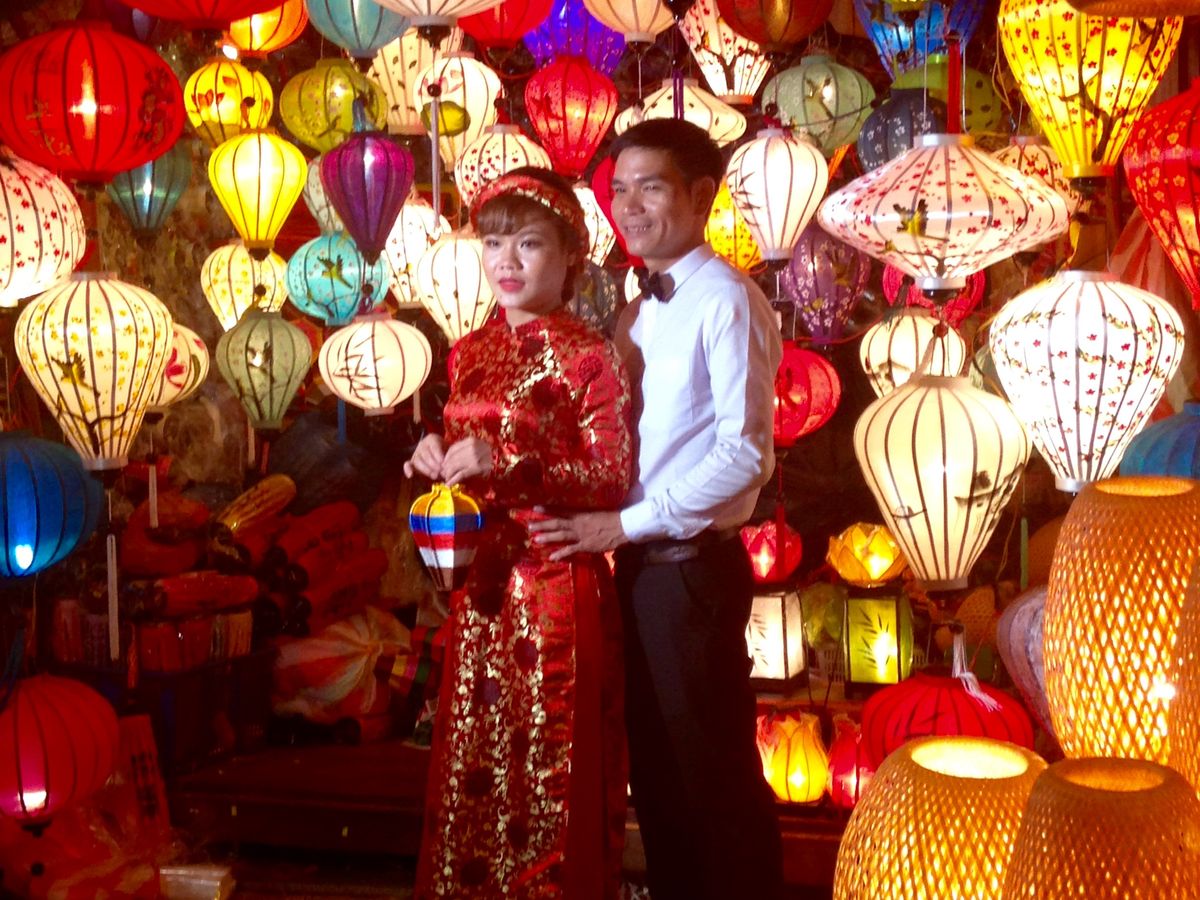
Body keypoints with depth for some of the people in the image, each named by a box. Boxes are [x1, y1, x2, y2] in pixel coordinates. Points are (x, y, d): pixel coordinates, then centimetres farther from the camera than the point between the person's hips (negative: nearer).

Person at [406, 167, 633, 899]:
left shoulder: (588, 357, -9)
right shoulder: (471, 353, 11)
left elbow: (613, 478, -14)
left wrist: (507, 464, -21)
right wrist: (441, 460, -1)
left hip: (556, 584, -6)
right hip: (482, 583, 6)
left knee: (551, 768, 3)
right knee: (475, 761, 14)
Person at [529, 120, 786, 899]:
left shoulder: (726, 302, -14)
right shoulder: (641, 311, 12)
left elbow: (746, 455, -20)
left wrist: (625, 523, -17)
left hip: (692, 569, -8)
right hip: (640, 565, 8)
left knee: (716, 774, 6)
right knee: (656, 769, 18)